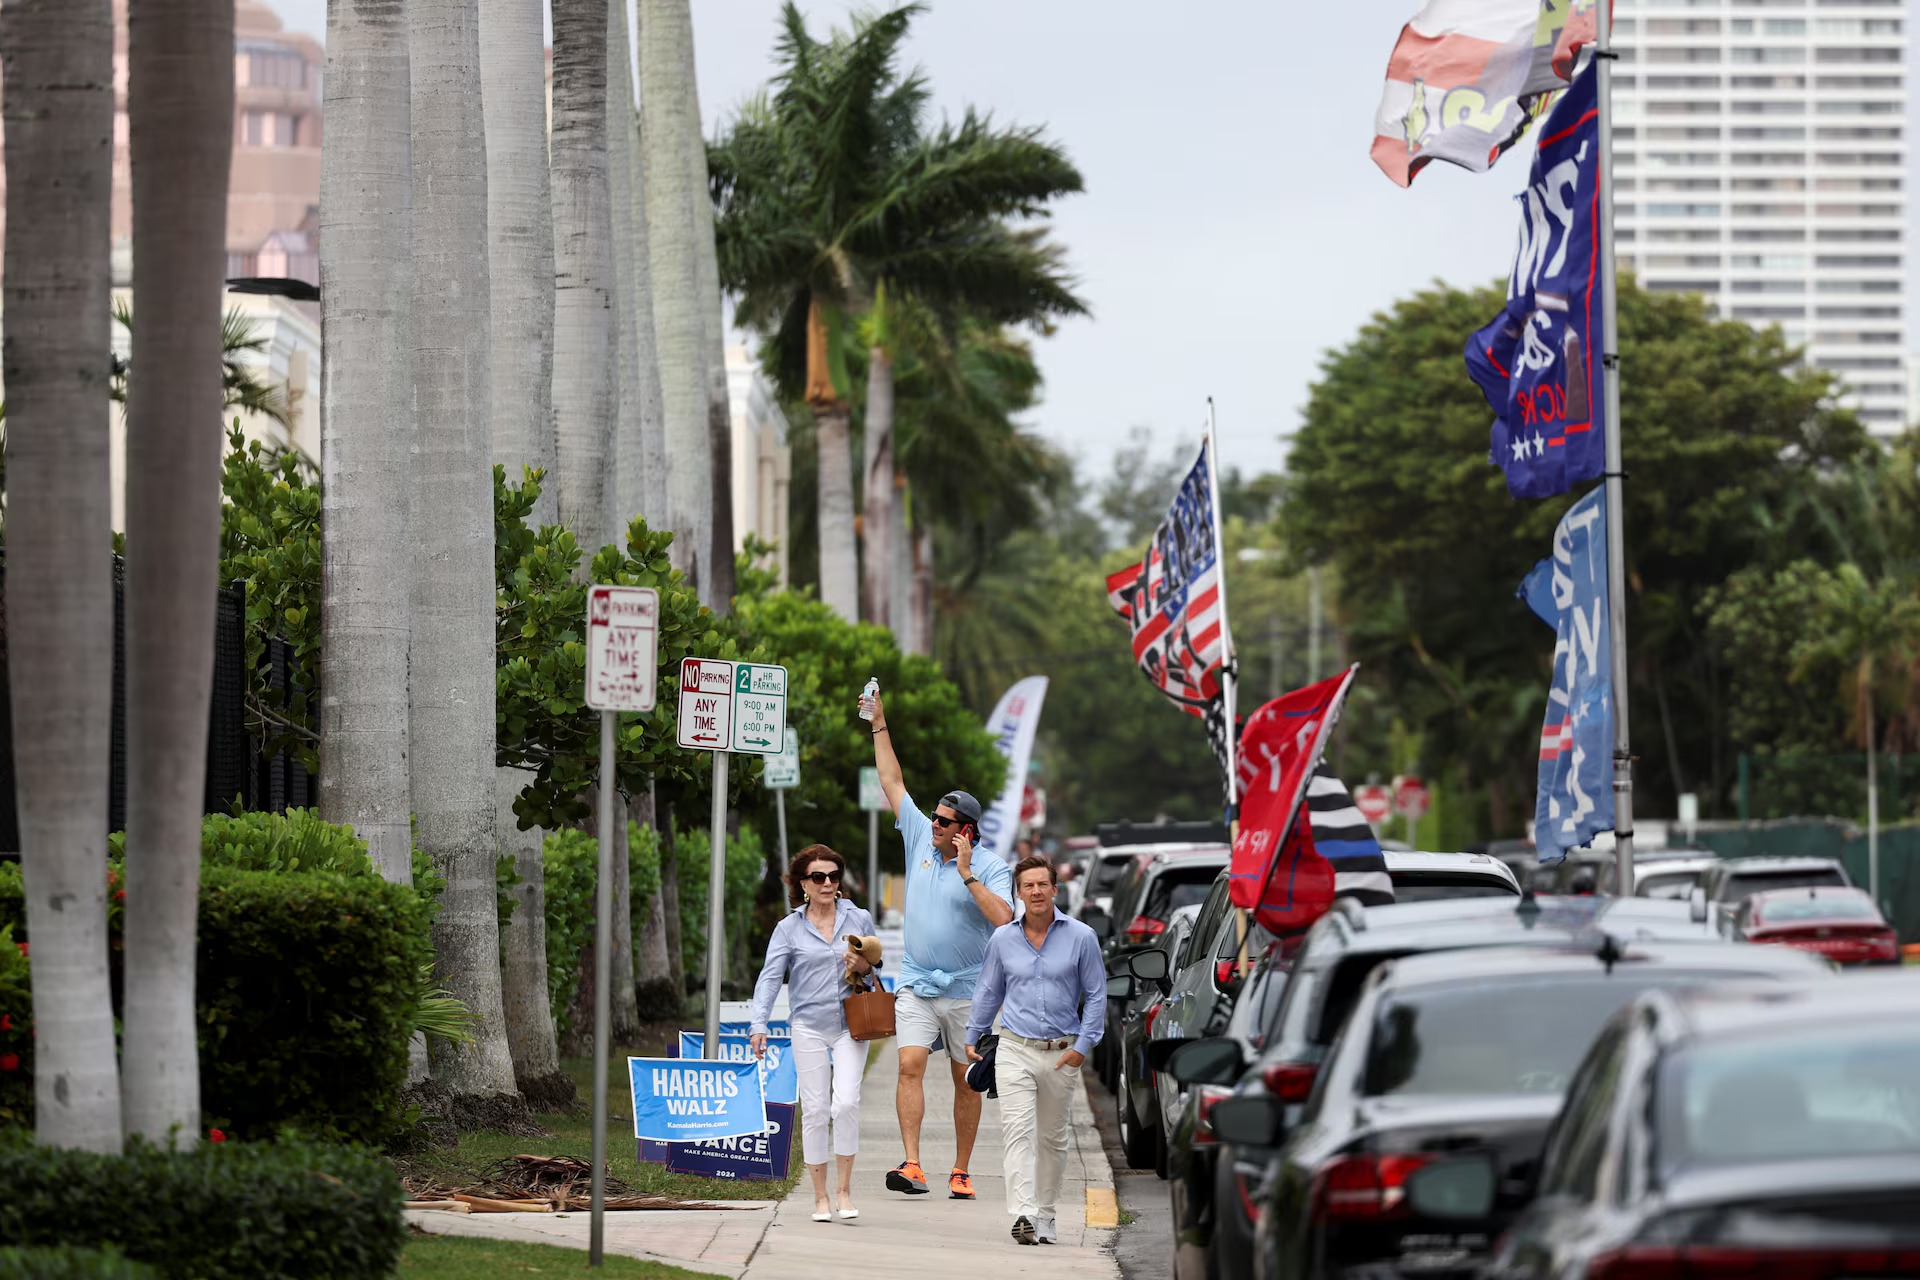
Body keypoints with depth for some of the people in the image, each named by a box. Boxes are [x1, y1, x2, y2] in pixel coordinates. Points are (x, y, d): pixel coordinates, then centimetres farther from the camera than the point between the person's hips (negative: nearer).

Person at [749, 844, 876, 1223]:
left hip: (850, 1026, 0)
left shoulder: (859, 919, 8)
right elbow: (770, 977, -3)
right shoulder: (789, 929, 4)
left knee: (846, 1102, -16)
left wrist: (864, 967, -4)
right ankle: (820, 1197, 10)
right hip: (809, 1028, 0)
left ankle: (845, 1188, -2)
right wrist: (758, 1024, -16)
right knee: (815, 1110, 0)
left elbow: (876, 970, 20)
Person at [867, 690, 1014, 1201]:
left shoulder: (992, 868, -5)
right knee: (910, 1066, -14)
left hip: (967, 990, -3)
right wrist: (879, 725, 14)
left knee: (966, 1081, 4)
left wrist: (967, 875, -20)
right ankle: (911, 1165, -22)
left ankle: (961, 1171, 12)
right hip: (916, 985, 3)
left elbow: (1003, 918, -21)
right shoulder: (921, 839, 7)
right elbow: (893, 783, 14)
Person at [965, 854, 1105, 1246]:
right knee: (1018, 1130, -14)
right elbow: (988, 992, 18)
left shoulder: (1080, 937, -1)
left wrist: (1084, 1045, -5)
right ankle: (1023, 1214, -24)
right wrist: (972, 1037, 20)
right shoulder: (1003, 939, 4)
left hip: (1061, 1054, 0)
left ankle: (1045, 1213, 21)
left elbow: (1096, 994, 3)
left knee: (1052, 1138, 10)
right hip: (1015, 1051, 0)